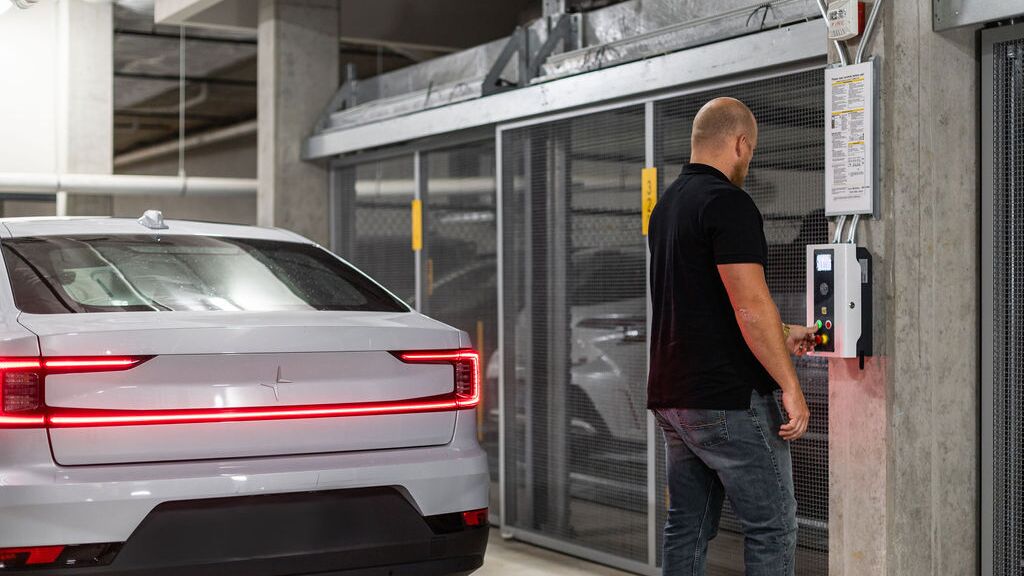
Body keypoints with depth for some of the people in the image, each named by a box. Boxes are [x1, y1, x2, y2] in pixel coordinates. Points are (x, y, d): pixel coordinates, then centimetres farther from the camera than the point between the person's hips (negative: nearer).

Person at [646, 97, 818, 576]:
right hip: (729, 400, -9)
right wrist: (790, 387, -15)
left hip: (672, 397, 9)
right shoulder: (728, 203, -13)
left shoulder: (667, 205, 16)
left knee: (687, 527, 12)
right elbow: (751, 306, -20)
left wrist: (783, 335, 30)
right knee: (772, 526, 0)